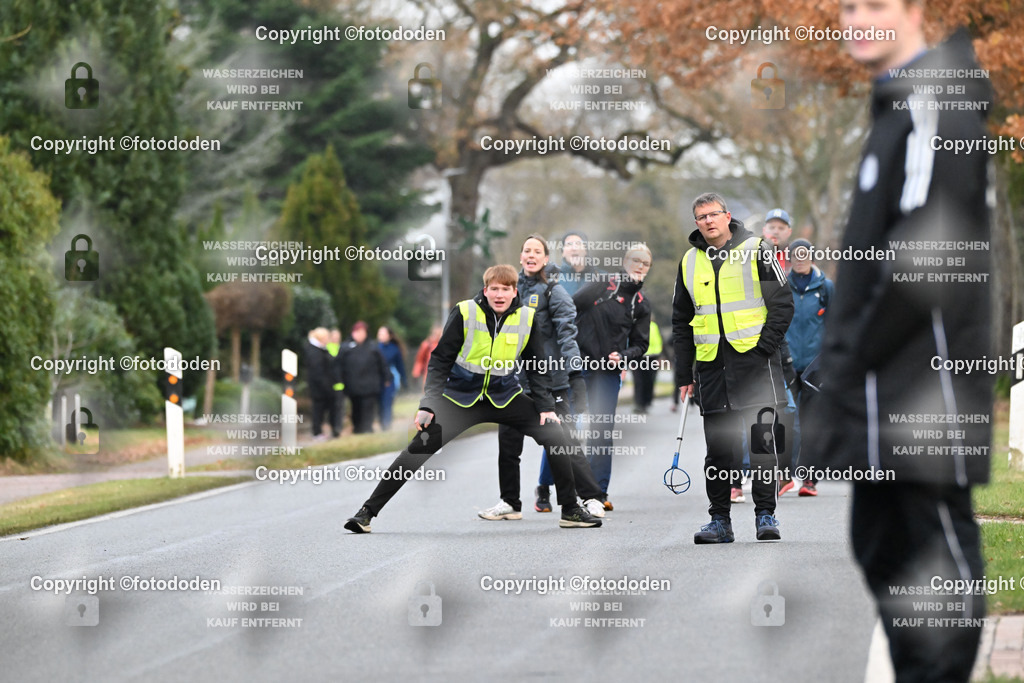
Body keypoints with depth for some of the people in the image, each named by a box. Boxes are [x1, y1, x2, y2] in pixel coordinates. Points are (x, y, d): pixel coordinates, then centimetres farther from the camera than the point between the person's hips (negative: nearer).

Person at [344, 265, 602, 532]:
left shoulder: (527, 318, -6)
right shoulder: (464, 313, -13)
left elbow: (536, 368, 5)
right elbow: (440, 360, -7)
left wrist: (546, 407, -5)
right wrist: (429, 405, -15)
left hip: (505, 397, 3)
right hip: (461, 397, -2)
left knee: (556, 436, -12)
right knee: (418, 450, -16)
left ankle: (570, 511, 3)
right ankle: (367, 512, -9)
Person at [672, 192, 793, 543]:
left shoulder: (756, 251, 0)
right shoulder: (690, 262, 12)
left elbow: (782, 303, -1)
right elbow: (681, 321, 17)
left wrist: (765, 346, -11)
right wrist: (683, 373, 12)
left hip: (754, 358, -4)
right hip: (711, 363, 4)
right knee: (718, 445, 4)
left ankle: (765, 514, 1)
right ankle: (720, 520, 9)